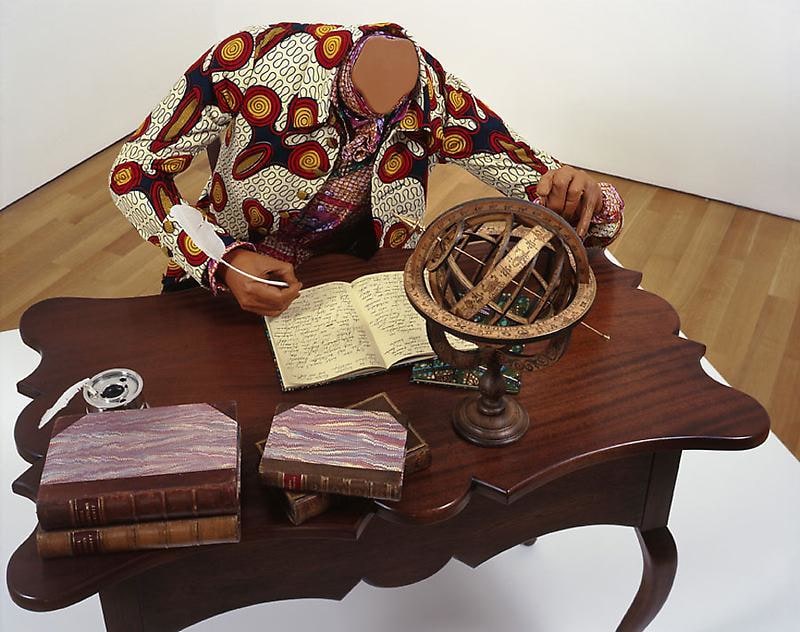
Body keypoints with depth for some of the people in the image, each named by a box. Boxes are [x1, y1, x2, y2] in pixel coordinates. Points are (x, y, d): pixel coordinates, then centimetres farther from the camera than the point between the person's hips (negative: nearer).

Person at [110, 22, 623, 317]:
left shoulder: (440, 104, -19)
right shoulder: (255, 59, -25)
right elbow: (134, 172, -16)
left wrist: (584, 203, -38)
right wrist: (223, 262, -32)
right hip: (218, 277, 0)